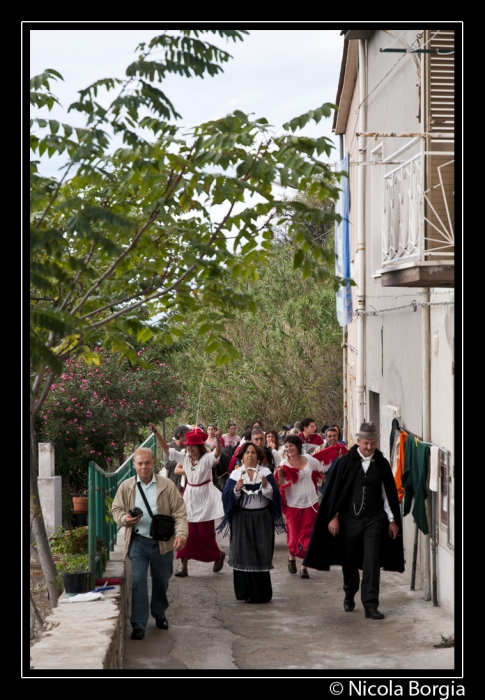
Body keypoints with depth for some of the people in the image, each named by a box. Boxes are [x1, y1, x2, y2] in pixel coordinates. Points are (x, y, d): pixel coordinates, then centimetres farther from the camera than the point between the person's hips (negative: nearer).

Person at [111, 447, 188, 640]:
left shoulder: (167, 485, -1)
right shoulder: (126, 486, 3)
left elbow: (179, 512, -4)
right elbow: (116, 509, 8)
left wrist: (181, 534, -19)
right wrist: (125, 519, -16)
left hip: (162, 542, 1)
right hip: (138, 541, 0)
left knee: (161, 581, 16)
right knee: (138, 581, -9)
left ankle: (159, 613, 40)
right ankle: (138, 624, -4)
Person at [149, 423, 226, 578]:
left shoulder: (207, 459, -13)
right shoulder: (185, 458, 1)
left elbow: (217, 453, -34)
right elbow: (166, 449, -2)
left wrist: (218, 439, -54)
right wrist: (156, 433, -14)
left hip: (205, 498, -5)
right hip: (189, 497, 5)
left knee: (204, 533, 2)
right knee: (186, 532, 0)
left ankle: (218, 556, 29)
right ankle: (183, 565, 3)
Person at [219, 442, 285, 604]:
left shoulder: (266, 472, 2)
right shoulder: (235, 474, 3)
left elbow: (275, 495, -4)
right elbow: (226, 495, -4)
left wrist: (266, 486, -22)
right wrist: (236, 489, -22)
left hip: (262, 519, 0)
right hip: (242, 519, 0)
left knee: (261, 554, -2)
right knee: (243, 553, 0)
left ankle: (260, 593, 5)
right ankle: (244, 591, 9)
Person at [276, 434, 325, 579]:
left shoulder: (309, 459, -1)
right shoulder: (284, 464, -9)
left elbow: (322, 469, 17)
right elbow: (281, 486, -15)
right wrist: (280, 474, -28)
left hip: (310, 503, 2)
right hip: (293, 505, -2)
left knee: (308, 536, 2)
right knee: (294, 536, 3)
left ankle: (304, 567, 13)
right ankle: (291, 557, 34)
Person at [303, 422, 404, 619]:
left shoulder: (382, 464, 0)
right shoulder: (346, 462, -5)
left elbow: (388, 493, 5)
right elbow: (335, 491, -2)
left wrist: (392, 519, 6)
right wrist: (333, 517, -4)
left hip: (373, 520, 0)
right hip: (349, 518, 0)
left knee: (372, 561, -7)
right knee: (349, 560, 12)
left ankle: (370, 605, -7)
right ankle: (349, 594, 35)